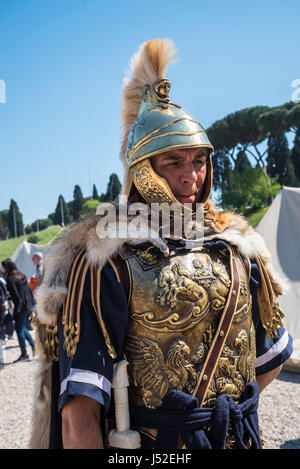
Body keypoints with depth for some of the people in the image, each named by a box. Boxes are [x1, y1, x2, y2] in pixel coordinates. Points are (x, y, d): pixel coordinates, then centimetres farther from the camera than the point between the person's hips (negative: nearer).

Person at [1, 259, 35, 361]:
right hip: (29, 306, 8)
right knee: (22, 327, 24)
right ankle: (32, 343, 13)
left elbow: (15, 295, -18)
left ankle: (24, 354, 9)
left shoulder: (10, 279, -12)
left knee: (19, 329, 4)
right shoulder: (22, 276, 11)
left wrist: (15, 310, -15)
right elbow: (29, 291, 13)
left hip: (21, 307, -8)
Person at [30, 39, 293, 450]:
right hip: (152, 444, -4)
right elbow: (78, 413, -20)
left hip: (242, 438, 5)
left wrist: (233, 413, 4)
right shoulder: (107, 261, -17)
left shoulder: (235, 247, -1)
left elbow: (270, 356, 12)